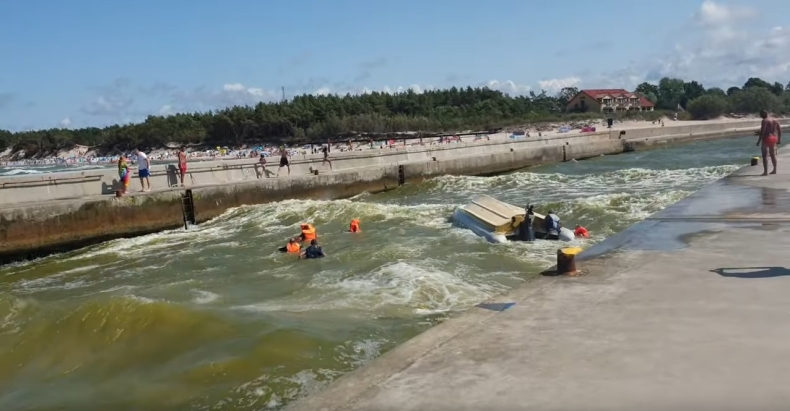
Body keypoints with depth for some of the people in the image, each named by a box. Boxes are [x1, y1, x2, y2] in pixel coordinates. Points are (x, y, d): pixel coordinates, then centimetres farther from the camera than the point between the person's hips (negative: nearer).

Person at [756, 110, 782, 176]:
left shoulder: (765, 121, -13)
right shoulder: (775, 120, 11)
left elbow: (762, 131, -20)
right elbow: (779, 130, 12)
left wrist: (759, 141, -16)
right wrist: (779, 139, 18)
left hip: (766, 139, -8)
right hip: (774, 138, 8)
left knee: (765, 156, -7)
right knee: (773, 155, 19)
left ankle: (765, 171, -13)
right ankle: (774, 170, 27)